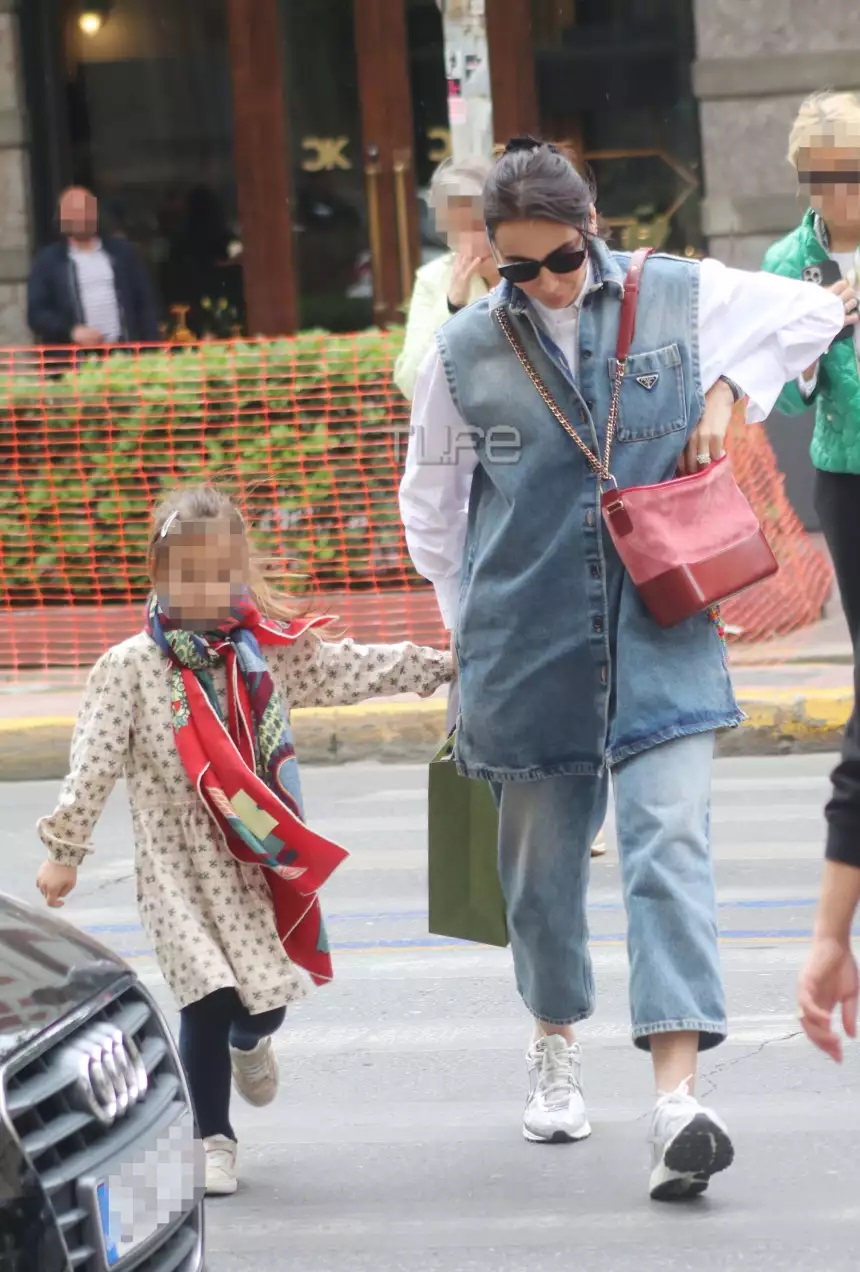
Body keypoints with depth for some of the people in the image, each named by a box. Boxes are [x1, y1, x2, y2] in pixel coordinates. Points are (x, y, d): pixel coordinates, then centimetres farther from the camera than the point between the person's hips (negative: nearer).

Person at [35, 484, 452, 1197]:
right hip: (178, 862, -3)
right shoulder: (131, 667, -5)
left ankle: (248, 1043, 42)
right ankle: (214, 1138, 4)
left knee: (267, 994, 3)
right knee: (209, 997, -12)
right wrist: (65, 851, -8)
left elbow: (349, 671, 12)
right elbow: (94, 765, -6)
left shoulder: (271, 651, 5)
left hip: (255, 855, 3)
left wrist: (438, 667, 11)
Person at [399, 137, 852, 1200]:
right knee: (542, 854, 11)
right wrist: (478, 630, 12)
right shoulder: (467, 352, 0)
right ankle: (555, 1046, 38)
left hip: (661, 632, -1)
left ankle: (675, 1095, -23)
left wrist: (728, 393, 4)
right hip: (529, 646, 1)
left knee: (669, 839, -14)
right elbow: (430, 509, 13)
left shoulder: (678, 297, 1)